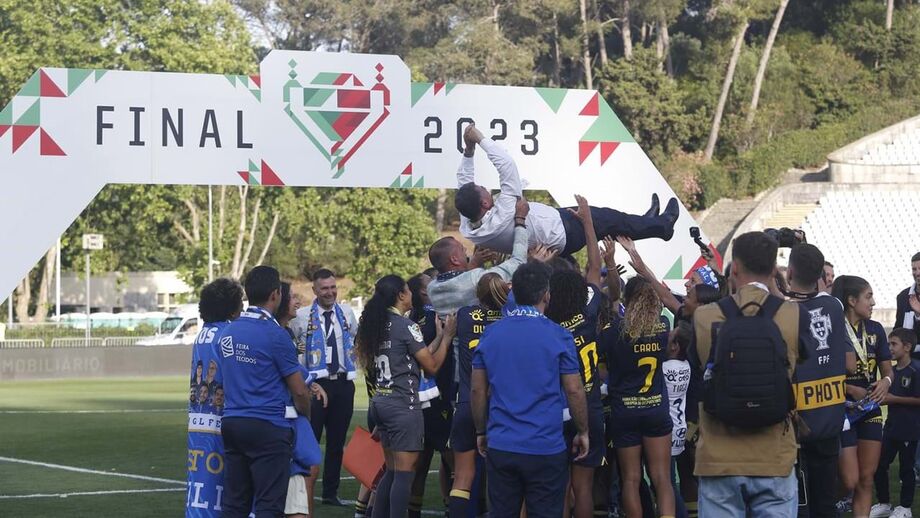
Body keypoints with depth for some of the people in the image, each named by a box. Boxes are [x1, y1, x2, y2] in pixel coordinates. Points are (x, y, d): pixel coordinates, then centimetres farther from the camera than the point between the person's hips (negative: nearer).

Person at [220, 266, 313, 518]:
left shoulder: (229, 332, 9)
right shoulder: (274, 334, -11)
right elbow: (299, 391, -7)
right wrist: (306, 414, 12)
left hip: (232, 422, 7)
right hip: (268, 426, -7)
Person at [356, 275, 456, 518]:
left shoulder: (377, 325, 11)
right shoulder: (406, 326, -12)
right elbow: (432, 365, -7)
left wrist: (438, 336, 18)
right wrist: (447, 336, 3)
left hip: (380, 401, 8)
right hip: (403, 405, -8)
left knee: (392, 470, 15)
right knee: (404, 473, -4)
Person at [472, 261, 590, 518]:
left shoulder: (490, 333, 3)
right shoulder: (558, 336, -8)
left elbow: (477, 389, 6)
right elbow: (574, 390, -6)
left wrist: (481, 432, 17)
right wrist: (583, 432, 7)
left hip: (500, 447, 3)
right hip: (546, 449, -3)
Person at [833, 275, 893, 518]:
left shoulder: (875, 329, 7)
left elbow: (887, 369, 12)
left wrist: (885, 382, -10)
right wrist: (851, 390, -20)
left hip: (870, 410, 6)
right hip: (841, 410, -6)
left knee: (866, 480, 5)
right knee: (849, 482, -9)